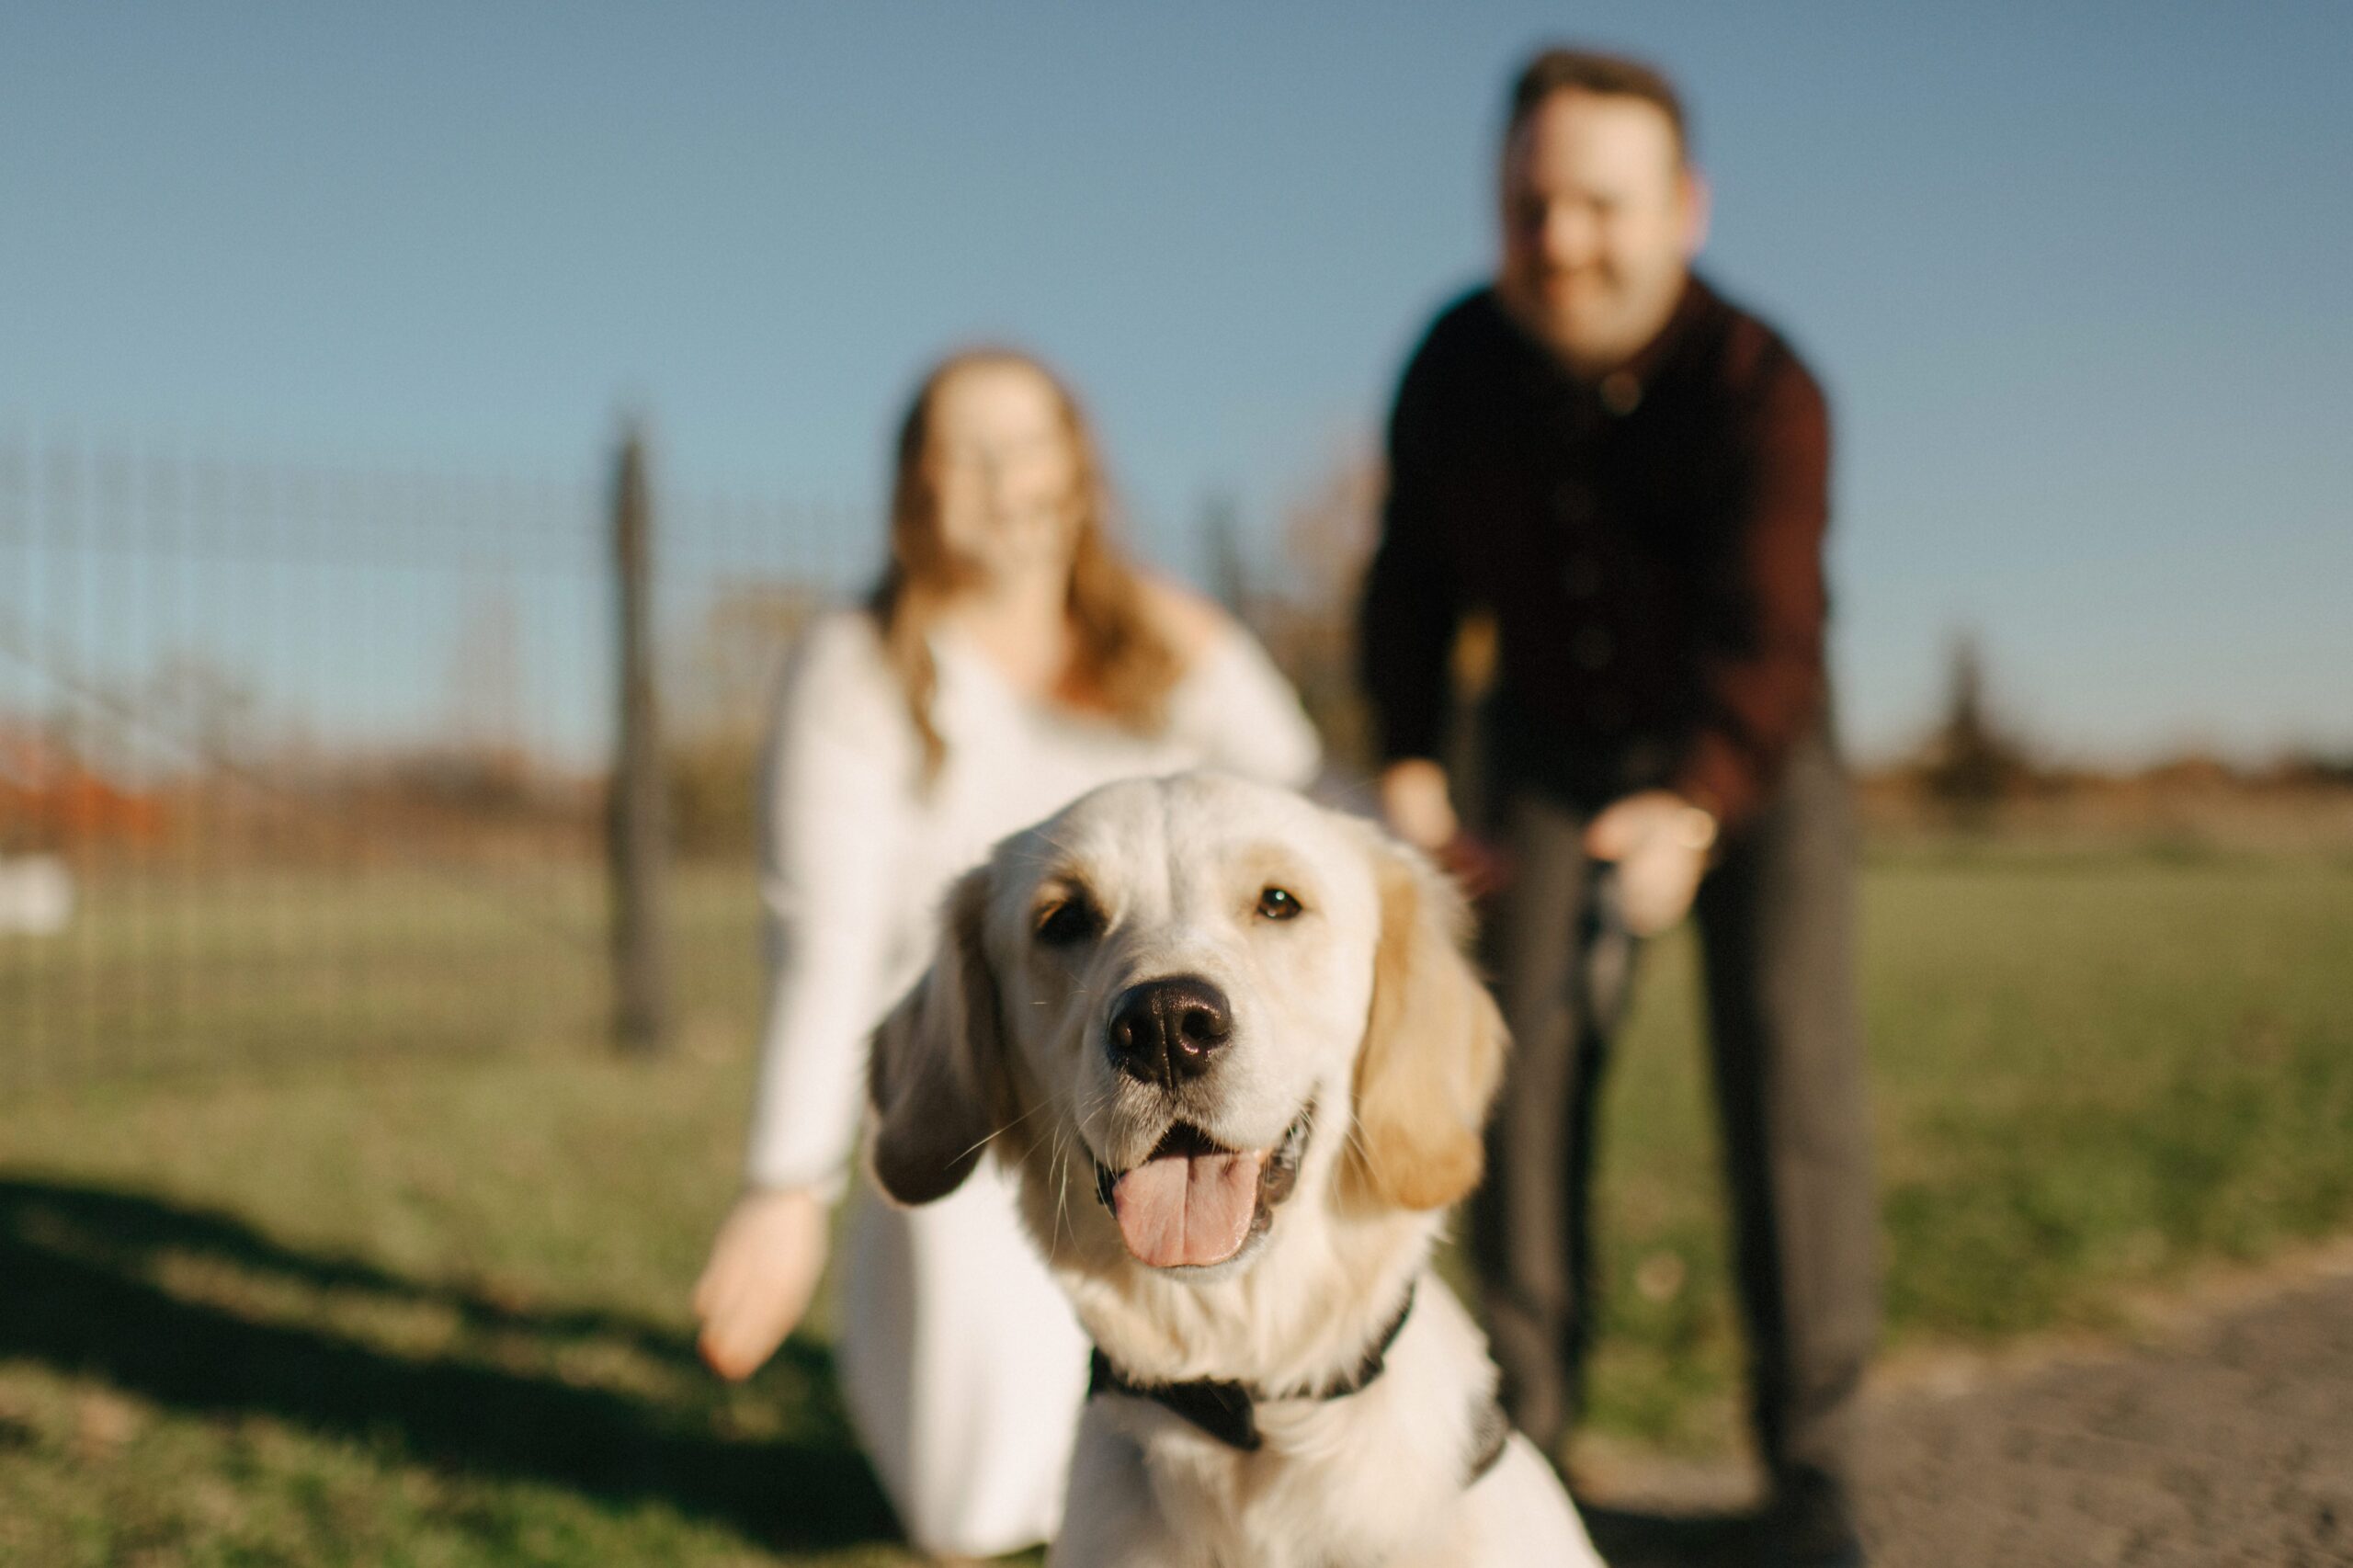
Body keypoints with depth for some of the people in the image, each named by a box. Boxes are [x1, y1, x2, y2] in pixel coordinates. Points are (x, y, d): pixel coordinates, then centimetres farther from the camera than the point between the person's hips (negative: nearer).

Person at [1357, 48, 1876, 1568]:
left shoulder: (1762, 389, -28)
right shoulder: (1458, 364, -15)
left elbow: (1763, 642, -39)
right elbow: (1417, 574, -1)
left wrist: (1691, 812, -57)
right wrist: (1408, 761, -11)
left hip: (1752, 758, -3)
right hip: (1553, 749, 3)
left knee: (1792, 1080, -12)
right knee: (1527, 1067, -5)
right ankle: (1526, 1422, 9)